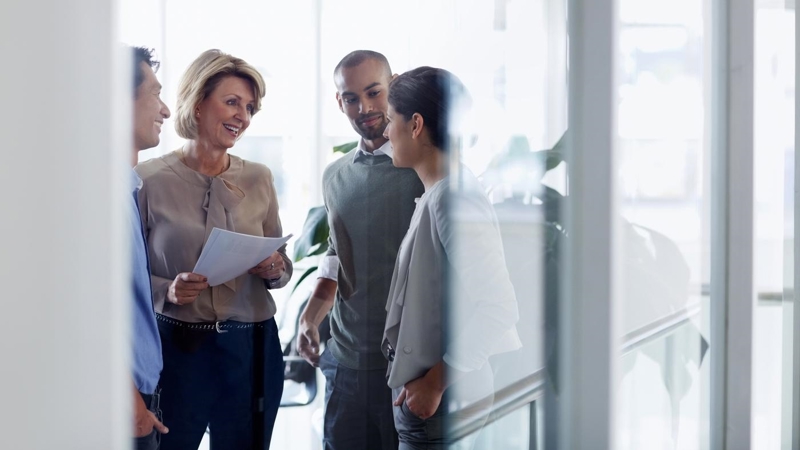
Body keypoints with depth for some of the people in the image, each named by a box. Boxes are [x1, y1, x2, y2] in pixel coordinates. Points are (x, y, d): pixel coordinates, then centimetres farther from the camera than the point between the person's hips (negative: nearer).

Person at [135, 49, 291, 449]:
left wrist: (276, 270, -8)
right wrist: (168, 291, -20)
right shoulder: (150, 180, -5)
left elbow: (283, 264, 14)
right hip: (176, 345, -3)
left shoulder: (258, 179, 6)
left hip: (251, 346, 3)